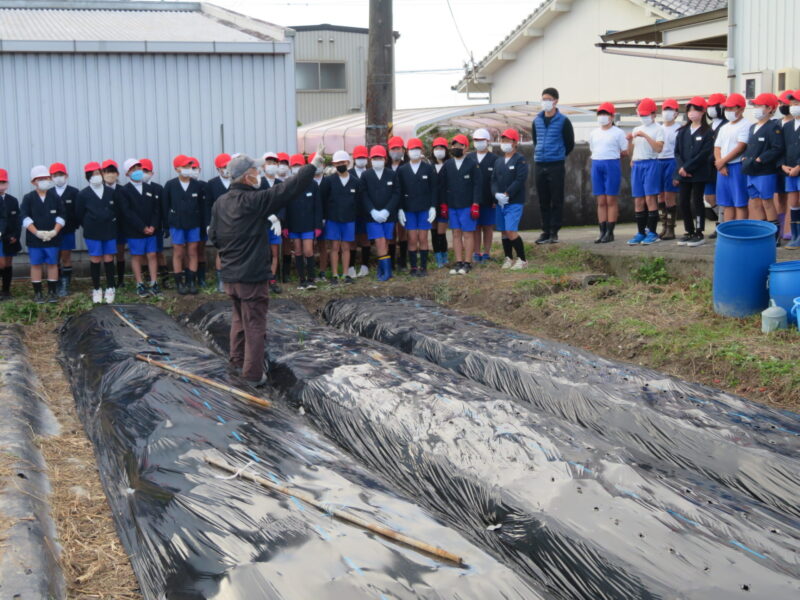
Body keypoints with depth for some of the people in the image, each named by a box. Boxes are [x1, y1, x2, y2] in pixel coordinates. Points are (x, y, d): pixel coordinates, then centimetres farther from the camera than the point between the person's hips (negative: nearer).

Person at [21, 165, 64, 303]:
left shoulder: (55, 197, 3)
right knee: (36, 265, 4)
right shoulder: (28, 198, -1)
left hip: (53, 238, 1)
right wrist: (37, 232, -16)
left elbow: (61, 216, 1)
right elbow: (25, 218, -7)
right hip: (34, 238, -1)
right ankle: (37, 293, 10)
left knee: (52, 264, 4)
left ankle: (52, 292, 13)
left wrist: (54, 231, -12)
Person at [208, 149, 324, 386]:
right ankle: (253, 373, 9)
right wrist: (313, 165, -8)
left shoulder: (220, 202, 1)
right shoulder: (255, 200, -19)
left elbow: (213, 236, 6)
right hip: (252, 276, -7)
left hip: (229, 274, 7)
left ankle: (237, 361, 34)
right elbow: (287, 189, -17)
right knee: (254, 324, 3)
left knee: (239, 318, 24)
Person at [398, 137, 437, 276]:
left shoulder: (429, 168, 1)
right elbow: (399, 191, 4)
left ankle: (423, 266, 9)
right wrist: (400, 209, -2)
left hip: (425, 209, -1)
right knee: (412, 240, 1)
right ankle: (414, 267, 9)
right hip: (409, 210, 1)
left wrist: (433, 207, -4)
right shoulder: (402, 170, 3)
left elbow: (434, 189, 2)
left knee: (423, 239, 2)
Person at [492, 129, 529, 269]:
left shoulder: (520, 160, -5)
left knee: (511, 231, -15)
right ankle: (508, 258, 20)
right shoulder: (499, 162, 15)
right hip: (500, 203, 6)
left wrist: (506, 194, -18)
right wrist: (496, 194, -11)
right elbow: (494, 180, 8)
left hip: (514, 202, -6)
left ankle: (522, 259, -4)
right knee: (504, 232, 9)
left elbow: (520, 180, -14)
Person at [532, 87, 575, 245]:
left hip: (556, 166, -4)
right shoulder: (537, 120, 9)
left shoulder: (563, 121, -4)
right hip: (539, 165, 5)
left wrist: (559, 156, 10)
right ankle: (545, 231, 14)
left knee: (557, 200, -1)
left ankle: (554, 232, 4)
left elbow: (570, 143, 3)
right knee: (543, 200, 7)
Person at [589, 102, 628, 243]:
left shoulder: (617, 133, -1)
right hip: (596, 165, 5)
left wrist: (611, 155, 5)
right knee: (601, 201, 5)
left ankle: (610, 232, -1)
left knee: (611, 200, -3)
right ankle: (602, 232, 7)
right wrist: (601, 157, 9)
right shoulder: (593, 133, 13)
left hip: (612, 165, -5)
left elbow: (625, 152, 0)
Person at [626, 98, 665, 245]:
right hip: (636, 165, 6)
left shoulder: (657, 129, -1)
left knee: (650, 198, -9)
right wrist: (629, 141, 0)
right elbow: (630, 152, 18)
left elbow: (659, 148, -15)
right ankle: (641, 233, 9)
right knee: (638, 201, 4)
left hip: (650, 164, -6)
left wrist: (645, 136, -18)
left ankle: (652, 233, -4)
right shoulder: (636, 130, 17)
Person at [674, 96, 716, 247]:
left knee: (696, 201, -3)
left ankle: (699, 233, 5)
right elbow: (677, 151, 7)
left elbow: (704, 154, -13)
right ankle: (689, 232, 15)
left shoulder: (707, 132, -4)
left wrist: (687, 167, -16)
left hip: (699, 173, -5)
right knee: (683, 202, 5)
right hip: (683, 173, 5)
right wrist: (680, 167, -9)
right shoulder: (682, 132, 13)